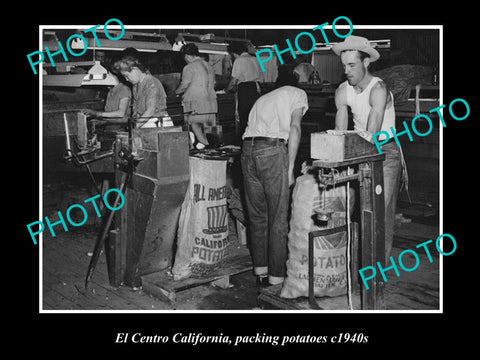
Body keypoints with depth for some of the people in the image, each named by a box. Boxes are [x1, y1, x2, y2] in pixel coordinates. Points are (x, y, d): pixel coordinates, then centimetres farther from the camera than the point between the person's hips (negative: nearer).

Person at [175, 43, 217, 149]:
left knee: (194, 122, 0)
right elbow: (212, 84, 16)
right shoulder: (208, 66, 13)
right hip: (210, 99, 7)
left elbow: (183, 86, -5)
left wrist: (175, 92, 12)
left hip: (195, 100, -7)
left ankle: (203, 142, -11)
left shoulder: (189, 68, -8)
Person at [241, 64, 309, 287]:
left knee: (256, 216, 13)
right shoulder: (298, 94, 16)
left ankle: (260, 272, 21)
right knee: (278, 219, 1)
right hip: (273, 149, -6)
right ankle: (276, 277, 5)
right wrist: (290, 168, -4)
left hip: (247, 148, 6)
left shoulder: (263, 98, 33)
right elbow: (294, 128, -1)